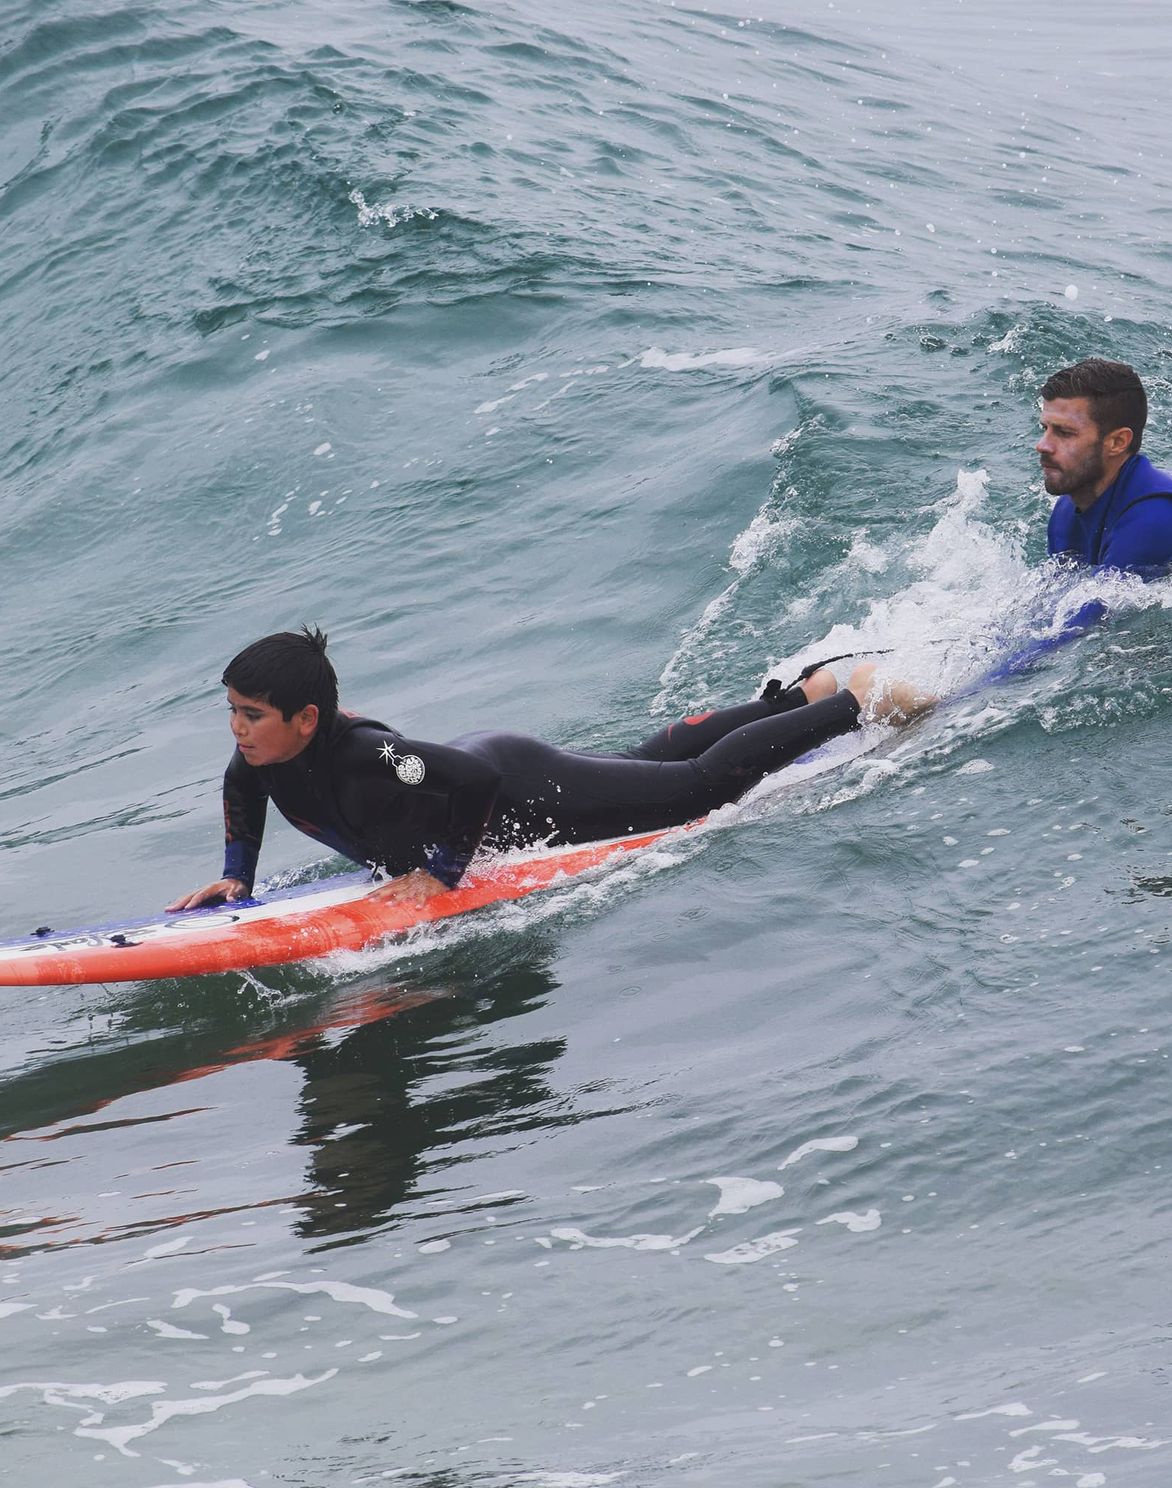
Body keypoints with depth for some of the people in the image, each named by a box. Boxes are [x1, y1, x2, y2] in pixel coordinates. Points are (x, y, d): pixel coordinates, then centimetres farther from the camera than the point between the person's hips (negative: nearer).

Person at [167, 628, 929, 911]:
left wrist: (442, 873, -32)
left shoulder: (367, 766, -41)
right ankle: (803, 695, 42)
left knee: (705, 784, 7)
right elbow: (241, 785, 8)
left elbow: (478, 783, -40)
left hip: (530, 797, -8)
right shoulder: (269, 753, -16)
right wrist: (237, 875, 1)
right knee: (655, 761, 27)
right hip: (484, 759, 8)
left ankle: (858, 702, 22)